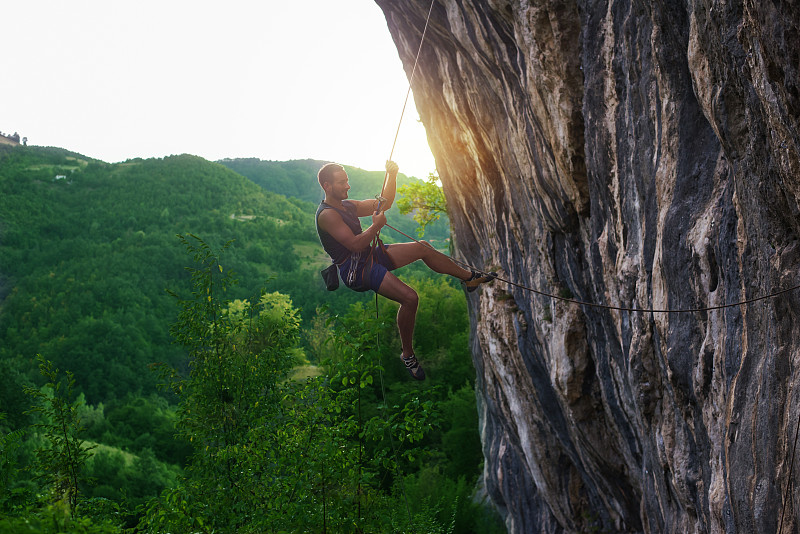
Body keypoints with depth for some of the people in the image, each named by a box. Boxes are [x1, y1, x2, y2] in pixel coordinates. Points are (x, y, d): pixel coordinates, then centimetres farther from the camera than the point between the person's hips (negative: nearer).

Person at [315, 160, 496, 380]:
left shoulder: (347, 206, 10)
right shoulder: (327, 214, -19)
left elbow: (384, 203, 17)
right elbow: (356, 244, -26)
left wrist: (392, 176, 3)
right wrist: (376, 225, -16)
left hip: (371, 255, 10)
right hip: (355, 270, -10)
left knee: (423, 247, 11)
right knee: (409, 297, -24)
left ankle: (469, 277, 30)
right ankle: (408, 355, -7)